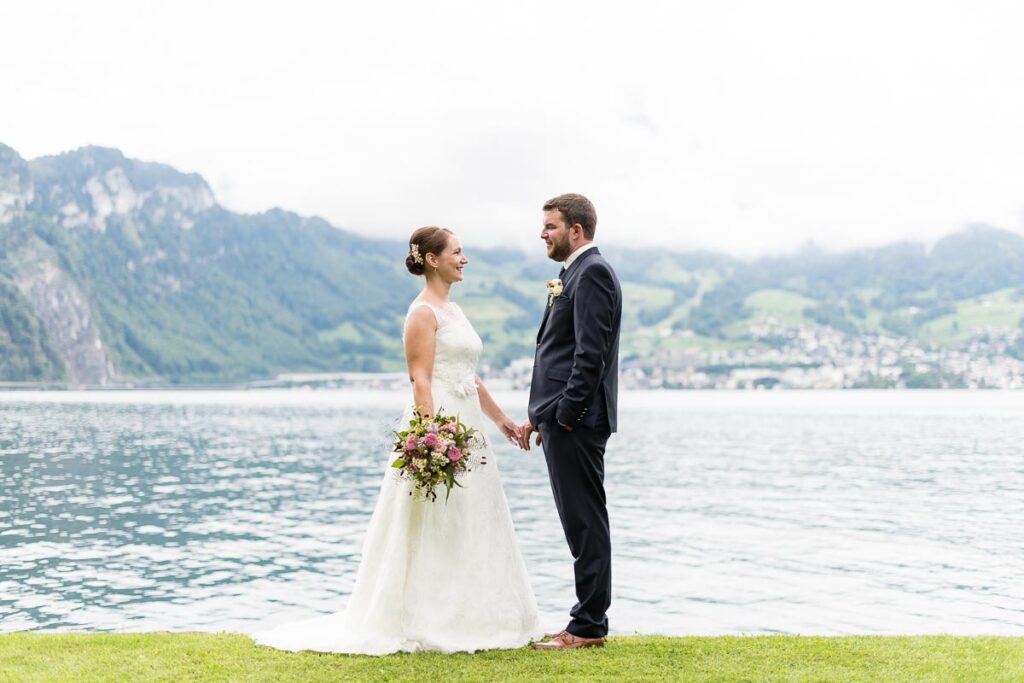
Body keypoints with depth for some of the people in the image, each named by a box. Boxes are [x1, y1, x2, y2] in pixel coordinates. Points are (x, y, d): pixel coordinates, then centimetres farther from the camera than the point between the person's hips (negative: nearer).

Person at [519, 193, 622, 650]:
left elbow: (590, 353, -19)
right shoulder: (574, 274, 20)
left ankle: (588, 628, 1)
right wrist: (540, 416, 17)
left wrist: (565, 415, -20)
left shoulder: (592, 273, -11)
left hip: (576, 421, -10)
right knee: (581, 523, 13)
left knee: (585, 523, -5)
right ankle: (587, 622, 20)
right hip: (562, 420, 10)